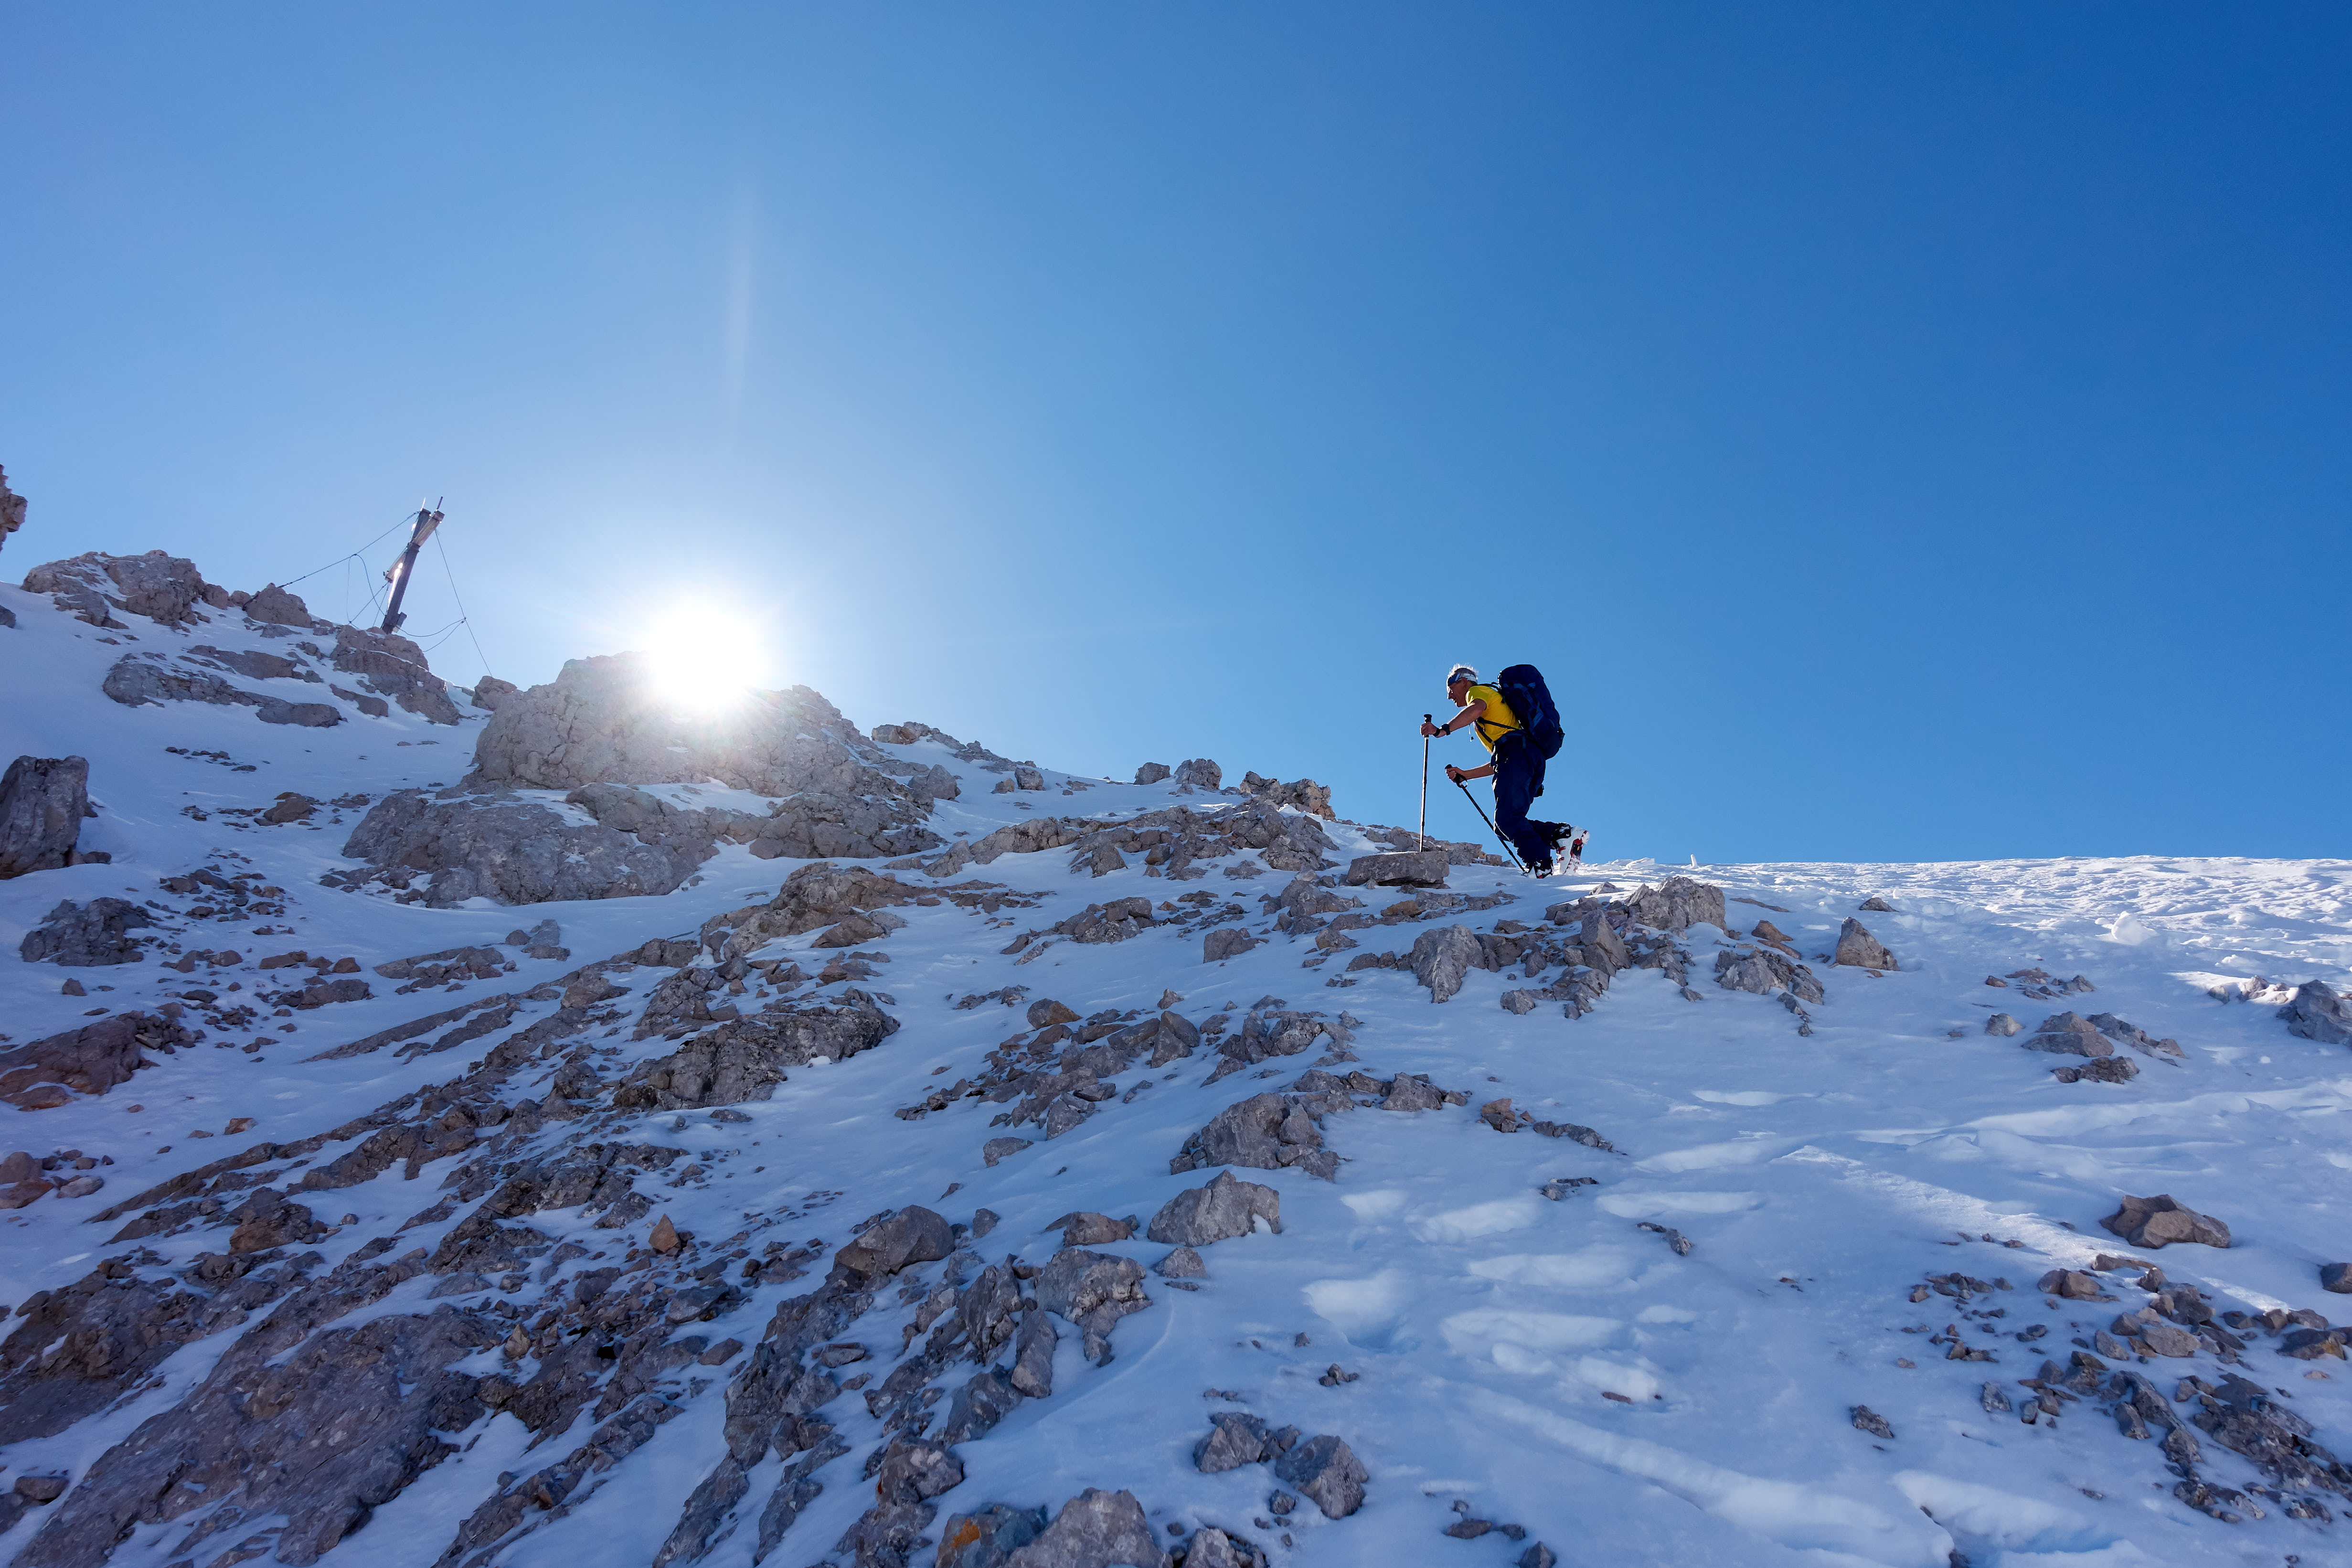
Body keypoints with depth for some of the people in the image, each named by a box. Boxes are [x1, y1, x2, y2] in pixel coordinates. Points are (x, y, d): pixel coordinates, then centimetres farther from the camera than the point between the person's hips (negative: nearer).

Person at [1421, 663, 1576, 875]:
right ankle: (1560, 834, -12)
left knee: (1507, 818, -21)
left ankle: (1540, 863, -32)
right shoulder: (1487, 719, 40)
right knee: (1504, 825, 1)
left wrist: (1443, 730, -20)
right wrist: (1464, 775, 33)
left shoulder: (1479, 690, 15)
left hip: (1515, 752, -9)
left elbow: (1476, 709, -13)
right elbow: (1497, 765, 37)